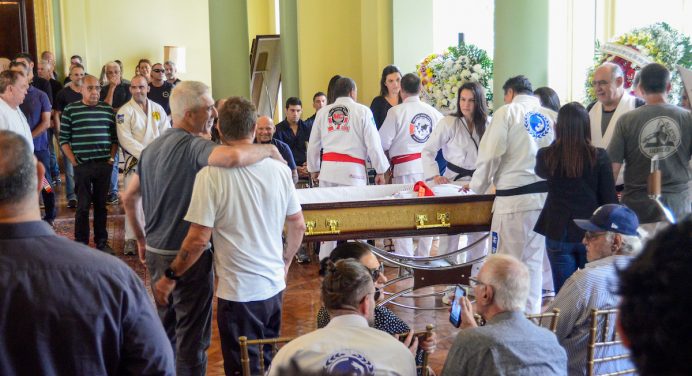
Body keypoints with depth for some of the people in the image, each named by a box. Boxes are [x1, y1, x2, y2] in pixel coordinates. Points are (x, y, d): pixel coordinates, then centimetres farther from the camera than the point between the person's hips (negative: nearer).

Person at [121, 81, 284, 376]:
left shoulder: (152, 148, 9)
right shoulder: (193, 145, -19)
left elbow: (128, 198, 16)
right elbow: (233, 156, -40)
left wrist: (141, 239, 25)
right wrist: (270, 150, -23)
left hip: (155, 252, 9)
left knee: (165, 327, 22)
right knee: (192, 337, 2)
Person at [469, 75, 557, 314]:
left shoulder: (507, 112, -2)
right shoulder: (551, 116, 10)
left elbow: (490, 155, -7)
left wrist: (477, 187, 7)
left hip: (514, 197, -5)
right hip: (547, 195, 5)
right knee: (535, 259, 13)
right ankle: (531, 314, 19)